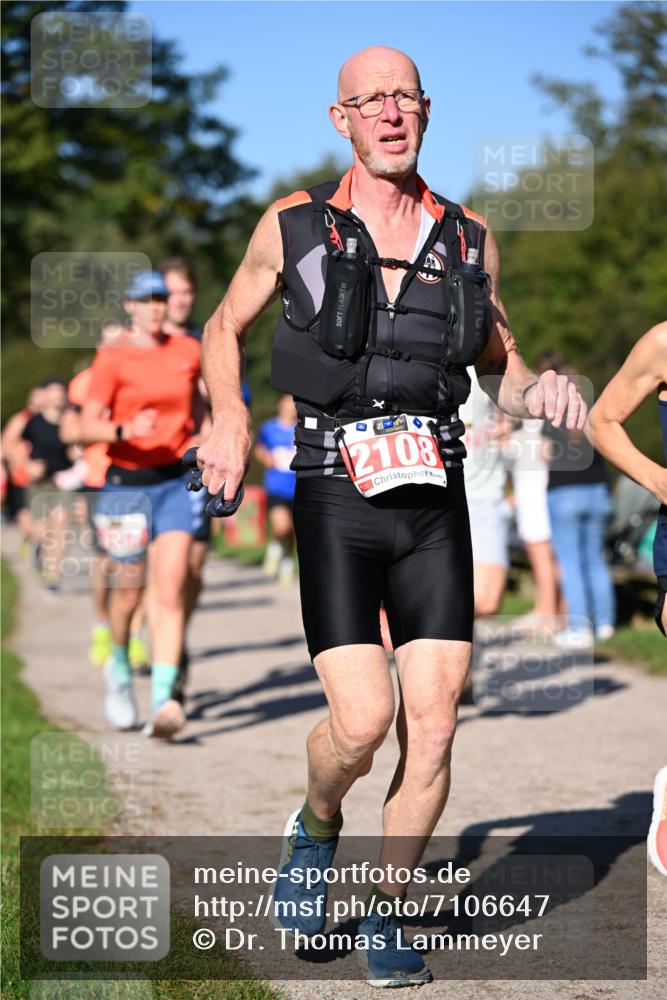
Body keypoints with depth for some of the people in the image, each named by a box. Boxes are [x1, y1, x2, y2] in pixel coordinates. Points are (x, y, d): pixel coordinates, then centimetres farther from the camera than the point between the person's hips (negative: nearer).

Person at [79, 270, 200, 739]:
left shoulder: (187, 351, 6)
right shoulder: (112, 358, -5)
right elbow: (88, 425, -13)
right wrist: (125, 431, -30)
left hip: (175, 481, 2)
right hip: (127, 483, -2)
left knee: (171, 591, -13)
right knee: (129, 592, 8)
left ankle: (163, 701, -19)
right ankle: (120, 668, 39)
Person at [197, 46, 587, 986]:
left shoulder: (467, 239, 9)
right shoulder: (293, 226, 2)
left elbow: (499, 367, 20)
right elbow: (224, 328, 17)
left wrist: (540, 390, -3)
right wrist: (229, 419, -2)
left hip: (435, 497, 3)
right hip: (336, 496, -2)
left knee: (433, 724, -2)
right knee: (362, 719, -14)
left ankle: (385, 911, 18)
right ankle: (316, 829, 21)